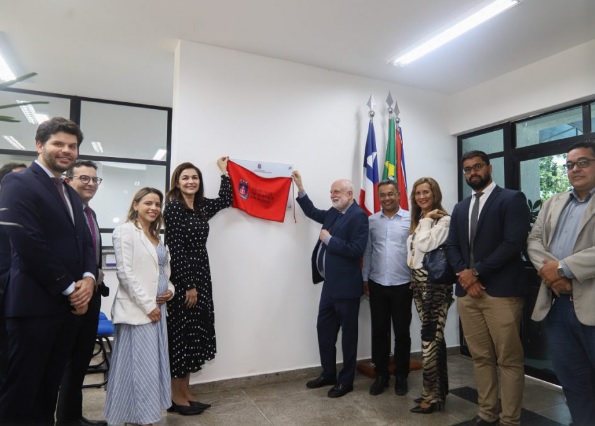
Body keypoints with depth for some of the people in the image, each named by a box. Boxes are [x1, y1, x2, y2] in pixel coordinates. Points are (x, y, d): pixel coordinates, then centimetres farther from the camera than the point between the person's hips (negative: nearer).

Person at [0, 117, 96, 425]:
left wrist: (88, 278, -5)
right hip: (33, 304, -7)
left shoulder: (71, 194, 17)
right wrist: (69, 287, -13)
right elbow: (29, 244, -18)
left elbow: (85, 241, 13)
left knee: (48, 388, 17)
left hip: (68, 305, 8)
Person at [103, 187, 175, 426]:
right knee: (140, 366, -1)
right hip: (137, 310, -8)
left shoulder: (157, 236, 16)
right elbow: (125, 272, -15)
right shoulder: (125, 231, -7)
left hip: (157, 308, 8)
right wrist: (148, 305, -16)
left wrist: (170, 289, 1)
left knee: (154, 364, 13)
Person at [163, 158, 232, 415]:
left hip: (201, 276, 8)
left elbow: (225, 200, 26)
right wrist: (188, 285, -17)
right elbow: (176, 249, -16)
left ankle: (185, 394, 24)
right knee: (182, 334, 0)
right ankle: (177, 397, 15)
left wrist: (224, 172, 25)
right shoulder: (173, 207, -11)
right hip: (182, 279, -8)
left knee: (194, 334, 12)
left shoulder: (201, 206, 9)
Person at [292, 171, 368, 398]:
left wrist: (329, 239, -19)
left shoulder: (358, 216, -16)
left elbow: (357, 250, -25)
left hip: (346, 286, -9)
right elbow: (312, 212, 25)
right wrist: (300, 187, 17)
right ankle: (328, 373, 33)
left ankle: (346, 380, 22)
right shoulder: (333, 213, 10)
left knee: (348, 333, 7)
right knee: (324, 329, 17)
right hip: (330, 284, 9)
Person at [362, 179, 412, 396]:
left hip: (402, 285, -2)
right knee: (379, 332, 10)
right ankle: (381, 375, 25)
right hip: (377, 285, 2)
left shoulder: (410, 219, -4)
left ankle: (401, 376, 26)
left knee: (402, 333, 9)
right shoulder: (371, 221, 4)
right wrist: (365, 278, 7)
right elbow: (367, 252, 8)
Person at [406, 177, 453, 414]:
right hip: (419, 281, 8)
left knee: (429, 338, -4)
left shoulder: (443, 219, -11)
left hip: (435, 282, -8)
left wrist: (426, 220, -12)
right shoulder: (418, 221, 15)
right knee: (434, 337, 14)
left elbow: (425, 246, -21)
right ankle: (439, 390, 25)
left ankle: (432, 395, 10)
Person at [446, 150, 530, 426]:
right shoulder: (460, 208, 17)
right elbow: (452, 247, 11)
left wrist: (476, 271, -12)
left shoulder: (512, 199, -2)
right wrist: (465, 277, -5)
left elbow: (513, 243, -13)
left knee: (509, 360, 3)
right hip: (467, 291, 6)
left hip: (501, 292, -5)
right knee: (480, 357, 13)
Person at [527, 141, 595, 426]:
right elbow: (534, 239, 9)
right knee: (571, 380, 16)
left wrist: (563, 268, -17)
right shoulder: (553, 203, 17)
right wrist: (548, 269, -9)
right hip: (556, 304, 5)